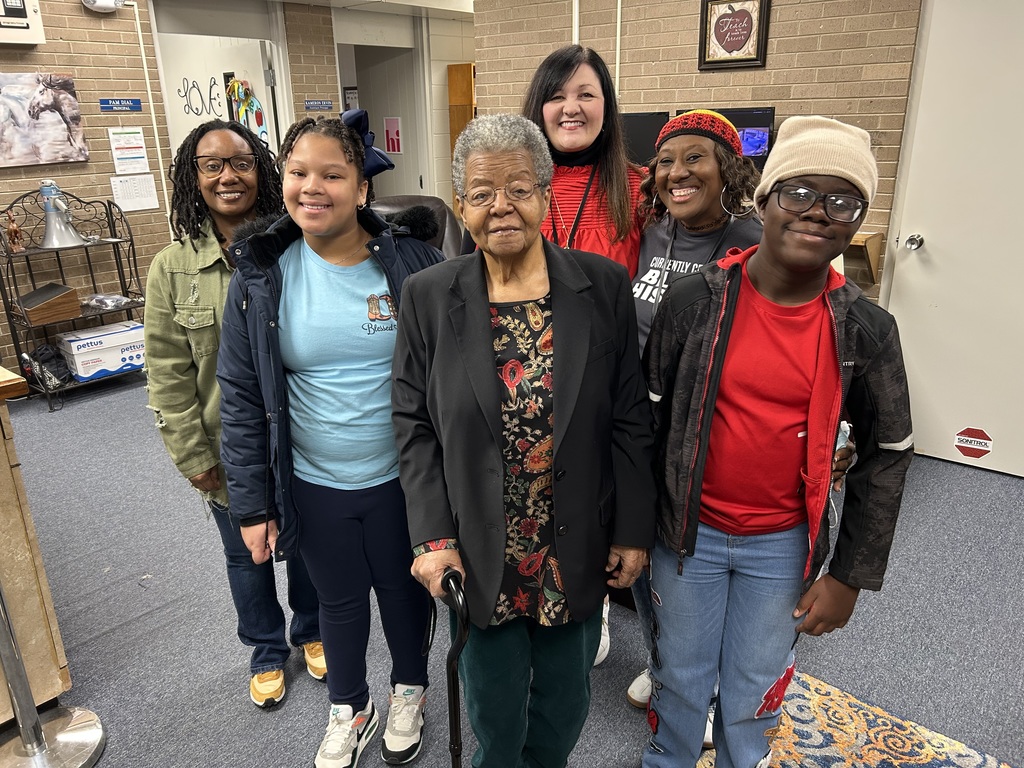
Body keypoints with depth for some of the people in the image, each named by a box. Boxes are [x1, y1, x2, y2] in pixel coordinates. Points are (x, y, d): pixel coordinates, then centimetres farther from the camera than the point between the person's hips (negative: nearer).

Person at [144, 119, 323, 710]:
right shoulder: (172, 268, -7)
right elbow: (169, 374, -4)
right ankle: (267, 651, 44)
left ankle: (312, 632, 46)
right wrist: (193, 456, -6)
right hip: (230, 448, 1)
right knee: (246, 554, 19)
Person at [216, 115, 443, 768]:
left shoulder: (412, 263, -11)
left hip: (400, 479, -1)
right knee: (339, 598, 21)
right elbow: (242, 397, -2)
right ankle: (350, 708, 48)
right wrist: (252, 505, -2)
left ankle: (409, 689, 49)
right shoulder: (261, 277, -7)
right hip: (313, 486, 2)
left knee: (402, 588, 19)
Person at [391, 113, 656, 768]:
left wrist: (635, 531, -3)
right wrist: (434, 538, -9)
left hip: (579, 554, 1)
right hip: (480, 557, 0)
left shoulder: (604, 286, -7)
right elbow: (414, 425, -3)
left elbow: (631, 419, -3)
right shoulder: (428, 295, -7)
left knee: (564, 712, 21)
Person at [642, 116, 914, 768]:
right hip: (689, 531, 0)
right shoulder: (695, 300, -13)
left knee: (755, 692, 19)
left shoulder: (867, 329, -9)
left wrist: (850, 575, 0)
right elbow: (649, 417, -4)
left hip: (782, 544, 1)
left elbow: (887, 454, 0)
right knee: (681, 678, 19)